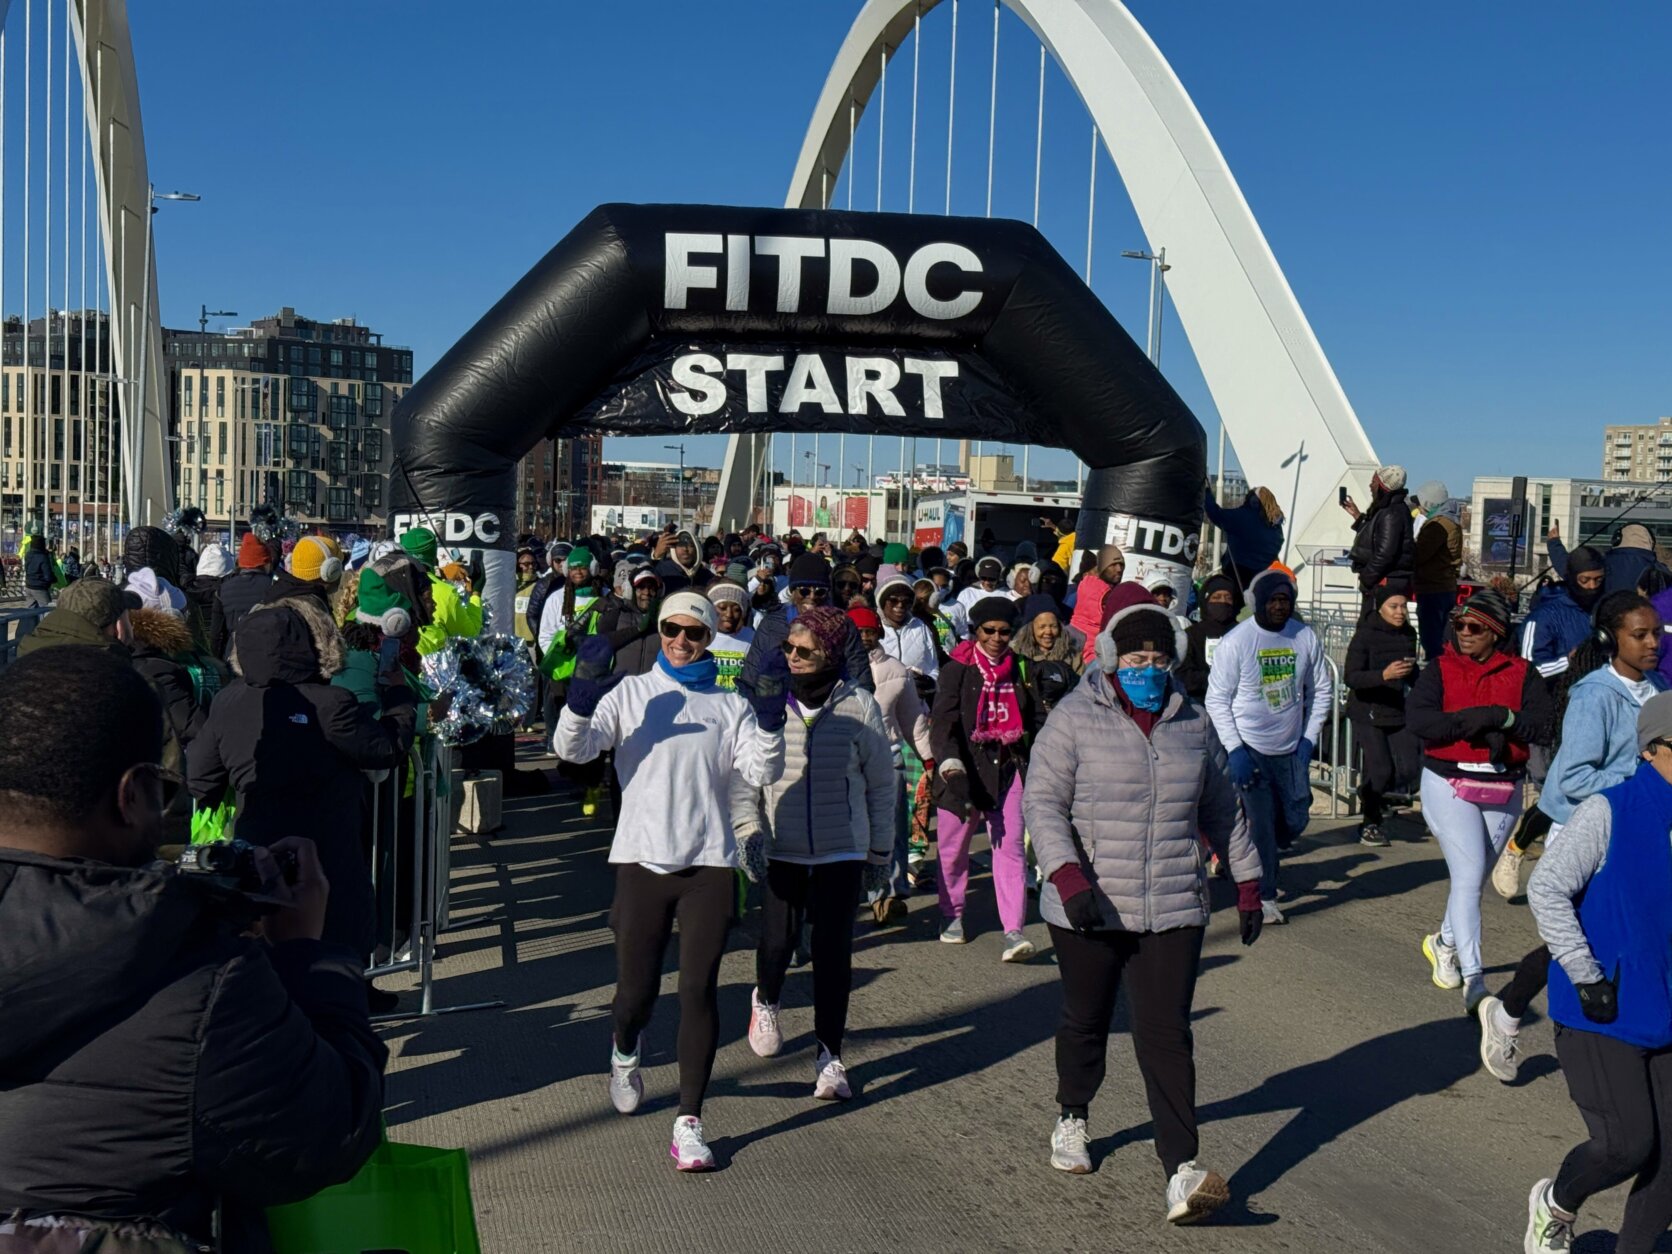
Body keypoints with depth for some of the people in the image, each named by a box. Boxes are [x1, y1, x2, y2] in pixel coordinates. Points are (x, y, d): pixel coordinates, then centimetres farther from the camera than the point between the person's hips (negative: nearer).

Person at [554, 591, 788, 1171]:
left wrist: (770, 717, -17)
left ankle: (689, 1122, 4)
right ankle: (625, 1051, 40)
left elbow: (762, 772, -3)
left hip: (709, 864, 1)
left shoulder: (730, 705, 9)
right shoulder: (629, 692, 6)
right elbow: (571, 748, -5)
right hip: (642, 859, 0)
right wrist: (581, 697, -22)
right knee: (636, 991, 4)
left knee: (699, 989, -4)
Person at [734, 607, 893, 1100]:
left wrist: (881, 850, 10)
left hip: (841, 851, 0)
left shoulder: (859, 707, -5)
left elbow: (881, 783, 6)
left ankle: (829, 1055, 15)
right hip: (779, 850, 1)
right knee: (777, 940, -4)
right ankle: (765, 1000, 32)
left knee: (833, 951, -1)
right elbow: (742, 773, 2)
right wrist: (748, 828, -12)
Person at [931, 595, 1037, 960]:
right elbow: (943, 723, -15)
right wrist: (952, 769, -28)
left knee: (1010, 846, -7)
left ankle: (1013, 930, -8)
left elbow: (1030, 720, 24)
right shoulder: (957, 670, -4)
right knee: (953, 847, 9)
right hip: (964, 768, -2)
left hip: (1008, 768, 2)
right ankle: (952, 915, 31)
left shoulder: (1018, 669, 9)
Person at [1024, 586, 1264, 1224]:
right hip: (1088, 909, -2)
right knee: (1085, 1020, 16)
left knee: (1166, 1034, -6)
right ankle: (1072, 1118, 42)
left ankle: (1182, 1172, -9)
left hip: (1172, 910, 2)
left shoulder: (1193, 722, 8)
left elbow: (1223, 808, 17)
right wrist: (1069, 876, -22)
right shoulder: (1075, 717, -6)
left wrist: (1247, 883, 16)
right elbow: (1042, 801, -10)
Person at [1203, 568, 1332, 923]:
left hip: (1291, 749, 5)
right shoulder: (1236, 640, -12)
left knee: (1295, 820, 9)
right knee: (1260, 824, -4)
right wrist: (1234, 750, -15)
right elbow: (1217, 698, -9)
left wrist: (1309, 737, 5)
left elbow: (1321, 689, 13)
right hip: (1250, 749, -4)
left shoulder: (1306, 637, 0)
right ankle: (1265, 896, 11)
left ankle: (1258, 862, 37)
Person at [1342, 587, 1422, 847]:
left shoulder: (1409, 634, 5)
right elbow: (1350, 677, -21)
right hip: (1368, 712, -6)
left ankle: (1371, 795, 28)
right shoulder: (1365, 635, -14)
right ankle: (1369, 824, 12)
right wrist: (1384, 675, -34)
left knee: (1409, 768, -2)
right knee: (1380, 768, -10)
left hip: (1398, 711, 6)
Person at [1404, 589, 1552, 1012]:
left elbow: (1543, 724, -10)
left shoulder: (1522, 674, 2)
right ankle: (1472, 980, -10)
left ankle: (1444, 942, 41)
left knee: (1474, 877, 15)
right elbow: (1417, 719, -17)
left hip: (1504, 790, 3)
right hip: (1449, 785, -3)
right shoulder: (1439, 670, -1)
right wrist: (1476, 718, -21)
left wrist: (1504, 719, -24)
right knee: (1469, 876, -12)